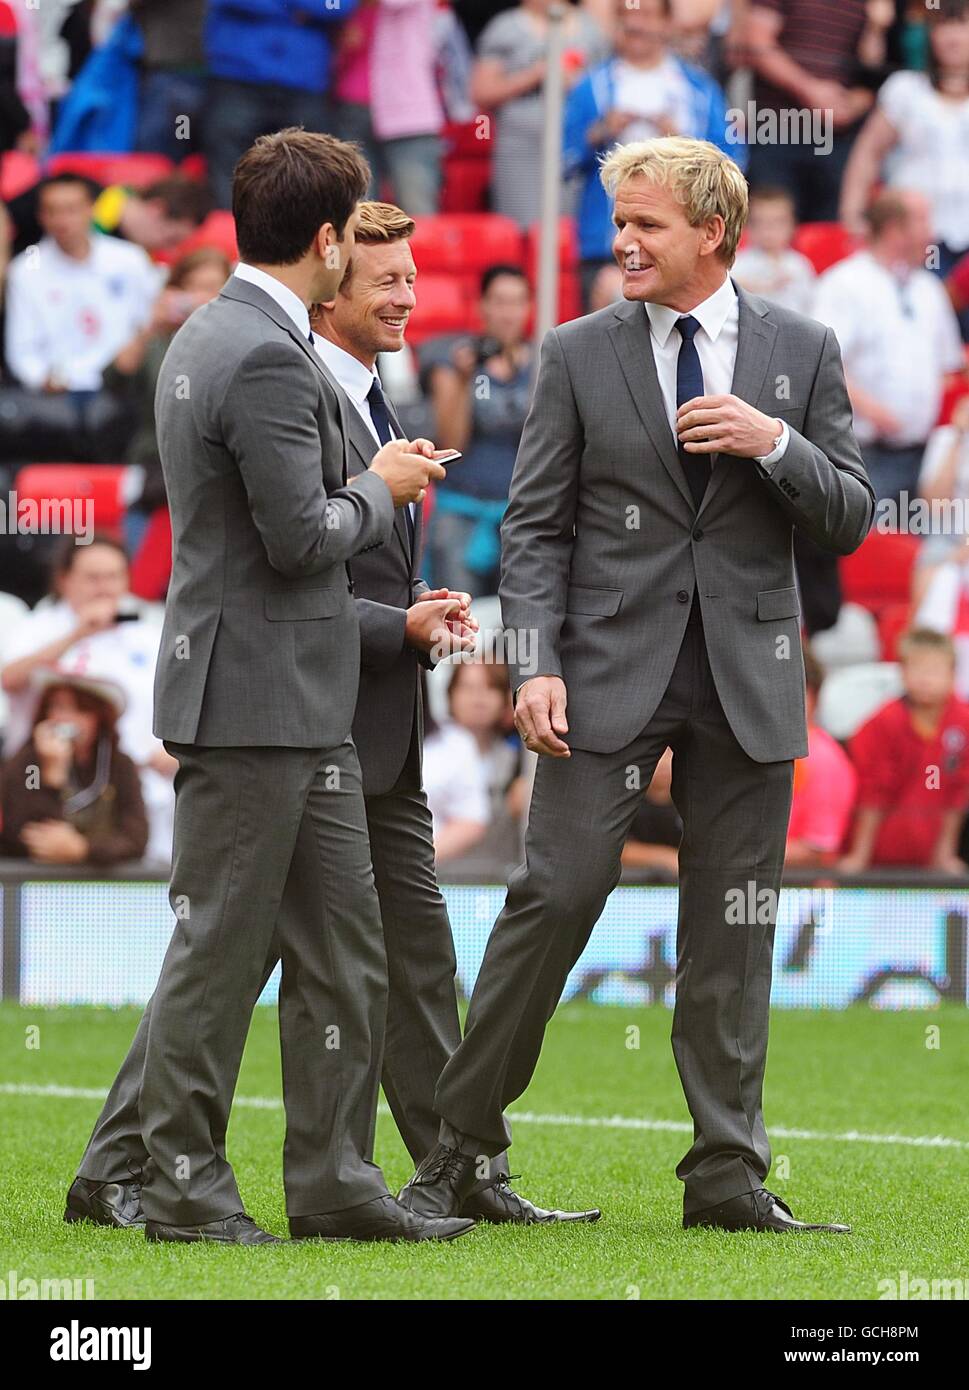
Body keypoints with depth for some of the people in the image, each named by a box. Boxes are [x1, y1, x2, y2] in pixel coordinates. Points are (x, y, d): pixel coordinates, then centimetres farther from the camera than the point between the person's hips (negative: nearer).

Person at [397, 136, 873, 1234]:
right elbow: (535, 527, 2)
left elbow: (848, 520, 5)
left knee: (732, 928, 3)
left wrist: (775, 444, -13)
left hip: (748, 678, 1)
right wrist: (535, 667, -10)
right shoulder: (579, 355, 4)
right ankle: (462, 1140, 3)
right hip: (611, 669, -1)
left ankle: (727, 1175, 9)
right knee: (555, 895, -7)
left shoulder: (801, 351, 6)